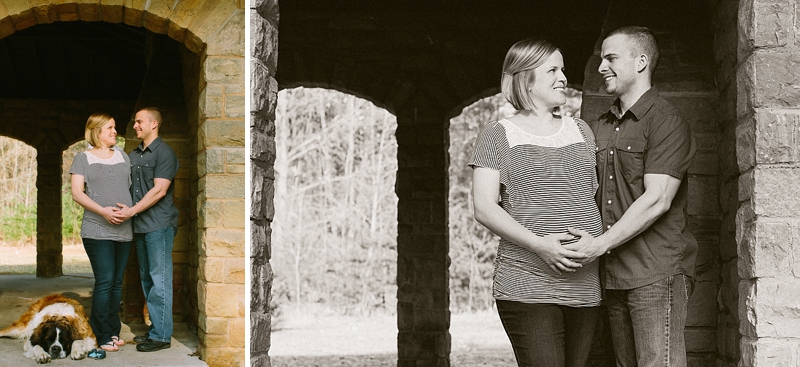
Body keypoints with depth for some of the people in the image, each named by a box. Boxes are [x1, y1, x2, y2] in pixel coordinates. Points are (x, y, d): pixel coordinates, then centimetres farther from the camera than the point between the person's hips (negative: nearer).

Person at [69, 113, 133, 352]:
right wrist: (102, 211, -18)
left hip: (123, 230, 5)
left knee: (117, 282, 7)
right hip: (97, 231, -5)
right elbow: (77, 193, -5)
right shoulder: (83, 159, 3)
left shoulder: (122, 156, 17)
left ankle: (114, 331, 14)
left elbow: (132, 187, 20)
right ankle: (104, 337, -5)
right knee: (104, 281, -10)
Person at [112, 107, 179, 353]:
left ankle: (162, 335, -4)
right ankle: (154, 329, 20)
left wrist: (132, 211, -19)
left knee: (159, 280, -6)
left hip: (159, 224, -8)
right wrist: (125, 211, 2)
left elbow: (159, 190, -15)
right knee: (147, 279, 12)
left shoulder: (164, 153, -8)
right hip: (140, 226, 8)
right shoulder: (133, 155, 17)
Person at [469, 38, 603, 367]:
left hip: (584, 286, 5)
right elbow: (484, 208, -4)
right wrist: (540, 245, -17)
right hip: (526, 287, -5)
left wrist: (599, 243, 1)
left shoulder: (581, 131, 19)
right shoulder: (497, 135, 5)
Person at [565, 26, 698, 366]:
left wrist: (600, 244, -18)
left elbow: (657, 200, -16)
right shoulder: (600, 127, 18)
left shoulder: (665, 122, -7)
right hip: (614, 275, 7)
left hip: (656, 274, -7)